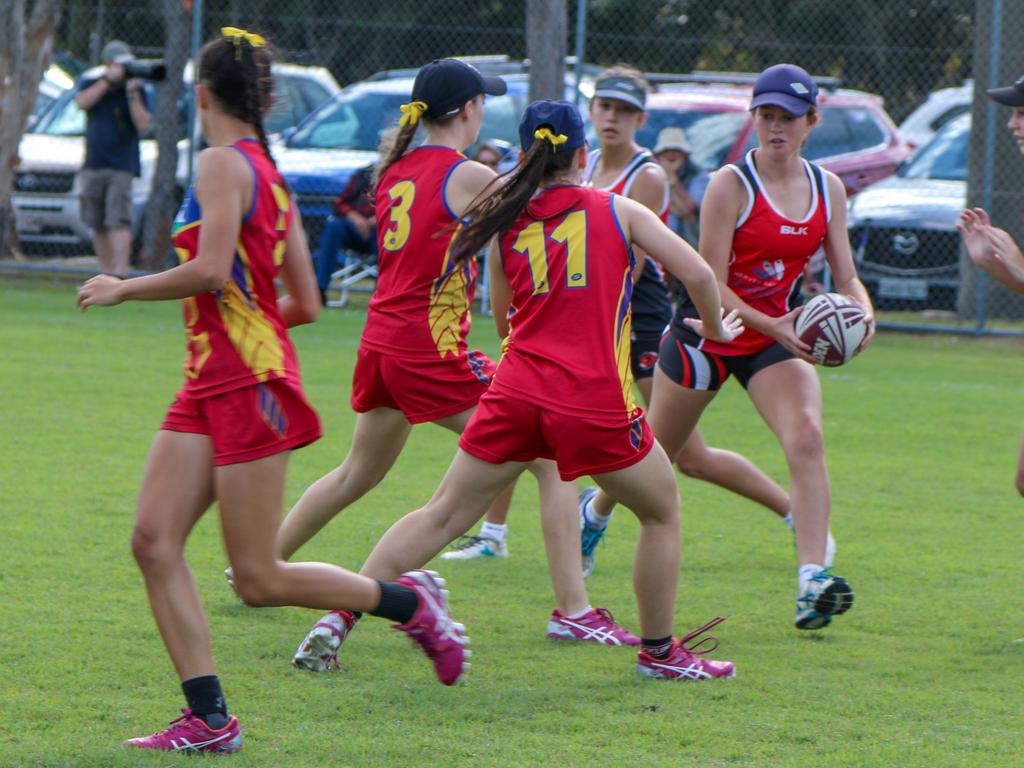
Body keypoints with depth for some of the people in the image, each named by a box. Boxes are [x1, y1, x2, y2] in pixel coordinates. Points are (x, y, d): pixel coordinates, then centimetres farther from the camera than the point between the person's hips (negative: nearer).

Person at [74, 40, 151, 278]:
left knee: (118, 222, -16)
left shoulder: (137, 89, 2)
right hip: (93, 166, 4)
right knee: (98, 225, 8)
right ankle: (106, 273, 17)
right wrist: (109, 80, -16)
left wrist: (132, 94, -16)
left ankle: (120, 274, -23)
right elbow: (82, 102, -13)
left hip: (121, 166, -4)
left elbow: (143, 125, -8)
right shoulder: (89, 83, 9)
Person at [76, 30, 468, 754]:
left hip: (249, 382, -9)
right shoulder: (270, 175, 15)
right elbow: (305, 303, 16)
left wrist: (123, 288, -10)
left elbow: (211, 271, -23)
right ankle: (209, 718, -2)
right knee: (155, 540, -1)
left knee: (260, 579, -4)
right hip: (210, 385, 9)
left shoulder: (223, 162, -11)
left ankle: (411, 600, 13)